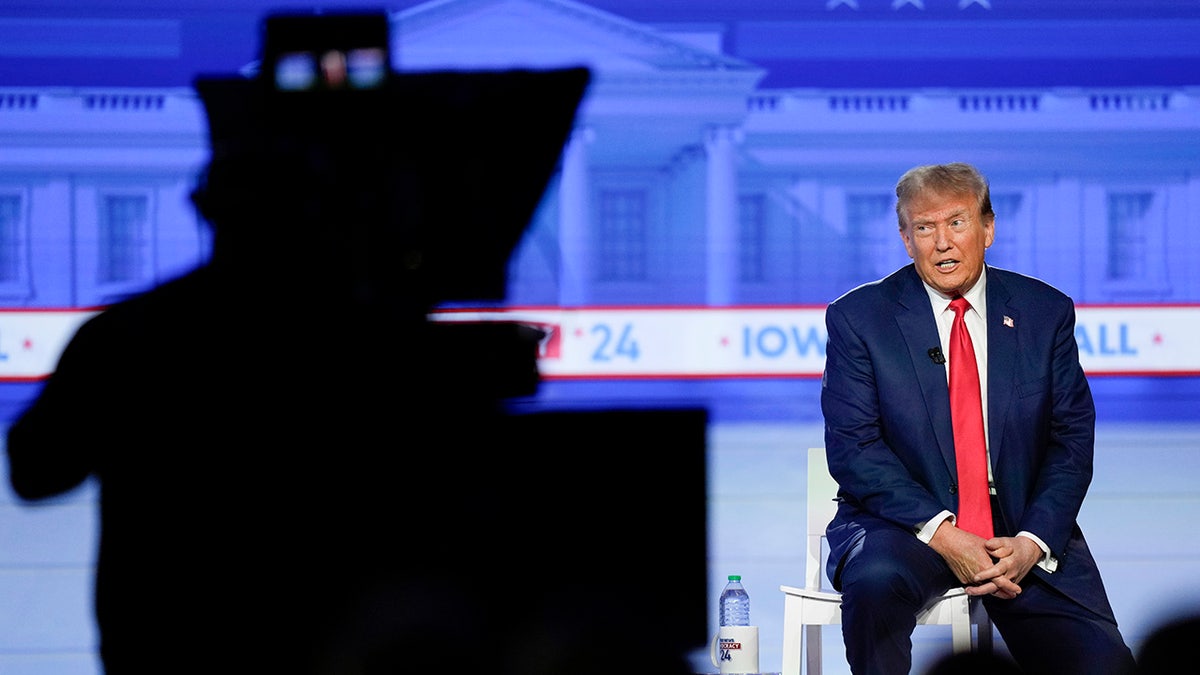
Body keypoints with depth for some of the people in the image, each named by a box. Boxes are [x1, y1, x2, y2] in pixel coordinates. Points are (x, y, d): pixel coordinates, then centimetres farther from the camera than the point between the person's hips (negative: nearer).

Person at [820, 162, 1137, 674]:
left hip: (1022, 531, 2)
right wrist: (939, 533, -20)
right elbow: (852, 447, -8)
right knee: (875, 578, -37)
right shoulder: (859, 318, 0)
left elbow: (1072, 440, 5)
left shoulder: (1046, 311, 7)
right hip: (905, 523, -2)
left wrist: (1034, 541, -12)